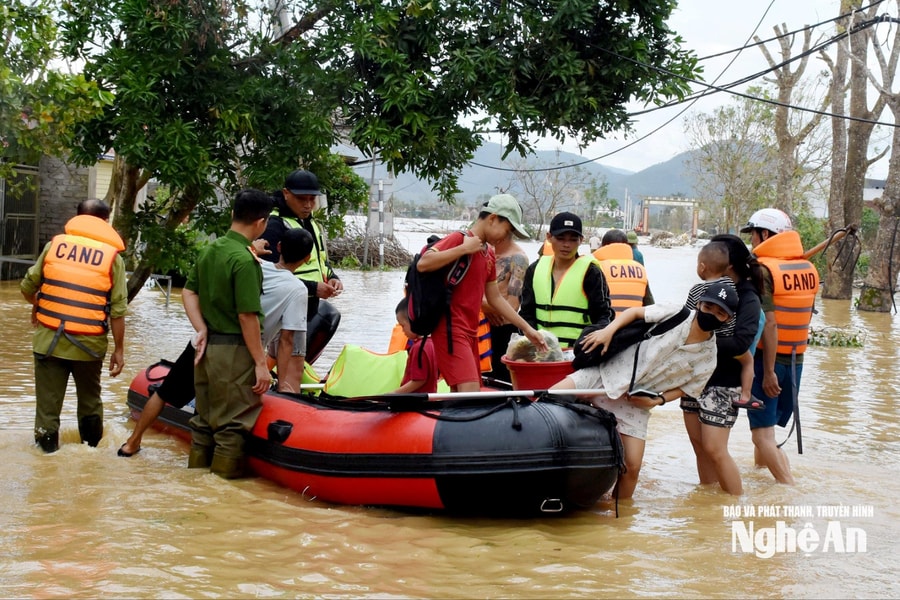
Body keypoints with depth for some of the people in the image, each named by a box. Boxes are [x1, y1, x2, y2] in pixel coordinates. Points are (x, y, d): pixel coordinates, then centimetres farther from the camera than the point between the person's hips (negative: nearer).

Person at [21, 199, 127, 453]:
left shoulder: (54, 244, 1)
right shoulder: (112, 256, -3)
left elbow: (27, 287, 5)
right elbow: (117, 310, -6)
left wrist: (37, 306, 27)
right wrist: (119, 350, 3)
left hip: (48, 339, 0)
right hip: (89, 344, 0)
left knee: (48, 402, 8)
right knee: (90, 399, 22)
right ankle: (91, 448, 34)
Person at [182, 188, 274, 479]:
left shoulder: (210, 250, 7)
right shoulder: (245, 260, -19)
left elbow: (188, 292, 11)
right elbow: (247, 316, -20)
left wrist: (202, 329, 2)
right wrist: (261, 363, -16)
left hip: (207, 346, 8)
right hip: (234, 350, -8)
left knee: (205, 416, 18)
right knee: (233, 422, 0)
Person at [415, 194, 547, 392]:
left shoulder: (489, 254, 16)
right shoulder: (458, 240, -8)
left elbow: (495, 298, 22)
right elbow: (423, 264, -22)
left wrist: (527, 329, 21)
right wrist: (463, 248, -20)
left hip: (469, 332, 9)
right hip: (451, 330, -9)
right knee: (470, 391, -20)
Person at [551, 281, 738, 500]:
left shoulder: (707, 360, -3)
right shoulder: (674, 315, -7)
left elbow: (685, 388, 7)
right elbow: (634, 312, 1)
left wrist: (658, 400, -12)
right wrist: (609, 329, -16)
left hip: (634, 405, 1)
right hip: (604, 374, 0)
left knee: (632, 465, -6)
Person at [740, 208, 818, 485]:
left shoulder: (762, 269, -15)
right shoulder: (808, 270, 7)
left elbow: (769, 323, -21)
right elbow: (804, 317, 10)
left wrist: (768, 371, -20)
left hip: (766, 359, -7)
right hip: (796, 359, 7)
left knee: (763, 434, -5)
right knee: (768, 428, 22)